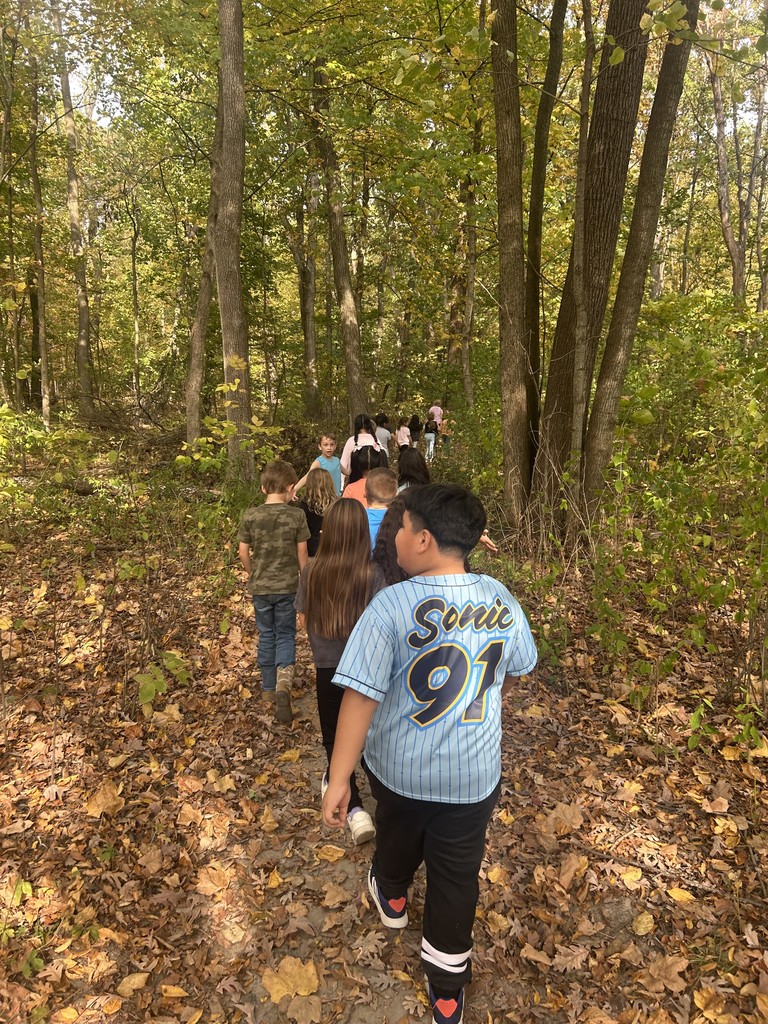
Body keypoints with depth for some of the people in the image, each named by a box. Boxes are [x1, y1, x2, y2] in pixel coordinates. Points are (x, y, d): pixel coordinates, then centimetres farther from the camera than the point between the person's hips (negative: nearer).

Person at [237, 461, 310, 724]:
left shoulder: (250, 516, -7)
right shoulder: (296, 515, -10)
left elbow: (243, 552, -1)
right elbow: (302, 553, -4)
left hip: (260, 586, 2)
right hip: (287, 585, -1)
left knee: (266, 635, 17)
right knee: (286, 635, 10)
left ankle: (269, 688, 29)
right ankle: (283, 680, -14)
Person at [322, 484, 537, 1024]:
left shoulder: (392, 605, -26)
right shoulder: (500, 598, -12)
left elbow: (361, 696, -25)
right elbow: (515, 671, 4)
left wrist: (338, 780, -16)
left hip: (400, 767, -1)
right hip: (474, 773, 1)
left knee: (399, 835, 30)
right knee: (457, 876, 19)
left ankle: (392, 897, 61)